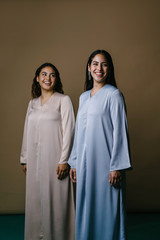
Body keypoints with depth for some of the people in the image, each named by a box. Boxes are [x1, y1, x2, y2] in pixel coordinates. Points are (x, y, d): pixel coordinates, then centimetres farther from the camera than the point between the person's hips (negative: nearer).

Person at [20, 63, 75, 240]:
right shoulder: (32, 103, 15)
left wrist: (64, 160, -13)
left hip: (54, 159, -5)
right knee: (35, 200, 9)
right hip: (35, 159, 5)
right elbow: (27, 132, 17)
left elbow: (68, 130, -7)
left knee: (55, 200, -1)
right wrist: (25, 159, 13)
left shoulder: (63, 100, -1)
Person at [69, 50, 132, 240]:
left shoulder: (113, 94, -4)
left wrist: (116, 166, -16)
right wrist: (74, 162, 13)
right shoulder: (83, 97, 15)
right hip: (85, 163, 6)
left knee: (106, 208, 0)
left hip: (104, 162, -6)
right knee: (85, 207, 11)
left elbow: (119, 131, -10)